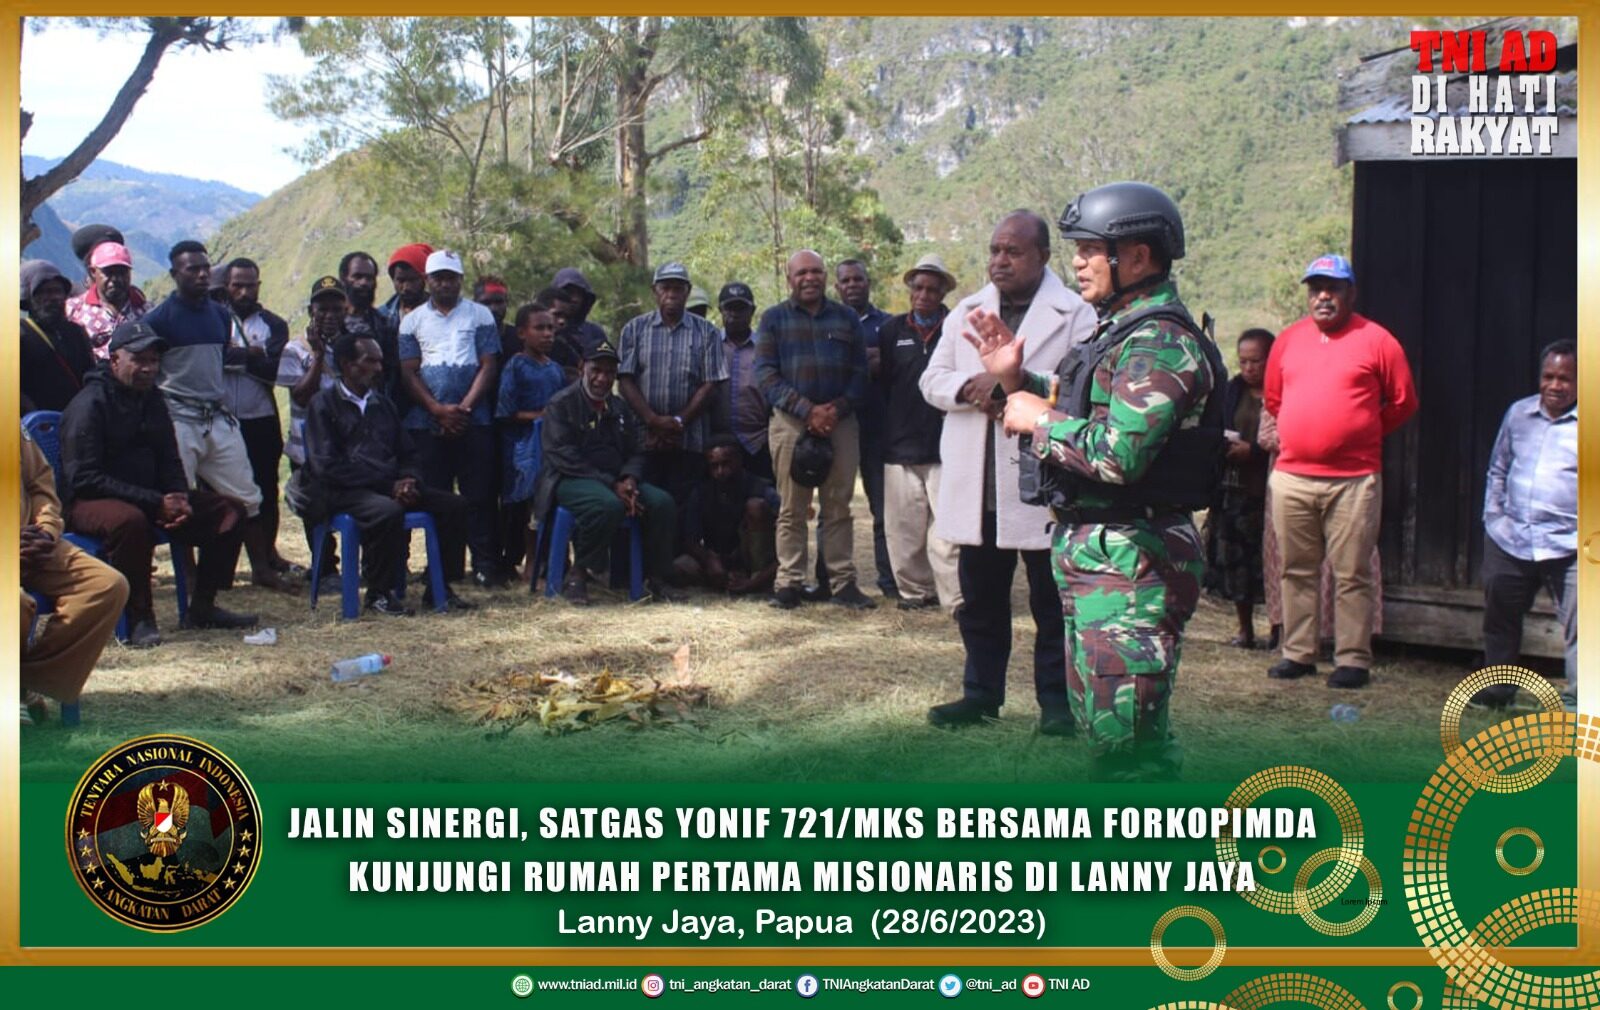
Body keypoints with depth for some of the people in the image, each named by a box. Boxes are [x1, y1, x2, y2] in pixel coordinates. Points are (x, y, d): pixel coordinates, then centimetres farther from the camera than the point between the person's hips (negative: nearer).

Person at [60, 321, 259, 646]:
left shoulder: (152, 401, 11)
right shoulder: (90, 403, -14)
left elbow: (170, 463, 17)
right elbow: (84, 478, -21)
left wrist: (181, 499, -7)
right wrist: (156, 503, -25)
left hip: (151, 498, 8)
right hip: (91, 502, -8)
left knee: (230, 509, -1)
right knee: (130, 520, -42)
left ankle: (202, 607, 4)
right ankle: (138, 619, -27)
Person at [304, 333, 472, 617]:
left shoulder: (382, 403, 22)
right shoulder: (323, 404, 0)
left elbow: (408, 455, 23)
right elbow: (327, 466, -11)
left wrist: (409, 481, -4)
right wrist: (390, 486, -15)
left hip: (391, 487, 7)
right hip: (341, 493, -7)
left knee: (453, 505, -12)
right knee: (389, 511, -37)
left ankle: (439, 588, -3)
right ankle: (379, 594, -19)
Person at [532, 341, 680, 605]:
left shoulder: (621, 408, 19)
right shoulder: (561, 404, -1)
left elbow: (636, 452, 16)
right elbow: (563, 456, -12)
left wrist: (629, 480, -10)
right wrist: (611, 485, -20)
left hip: (617, 481, 6)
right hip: (571, 480, -6)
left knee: (663, 502, -20)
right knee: (608, 504, -38)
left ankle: (654, 578, -8)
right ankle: (577, 574, -20)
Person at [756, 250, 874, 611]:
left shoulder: (847, 318, 14)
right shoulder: (773, 319, 8)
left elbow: (860, 372, 8)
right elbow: (766, 374, -2)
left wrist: (837, 408, -10)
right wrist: (807, 410, -12)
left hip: (841, 422, 2)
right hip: (790, 423, -1)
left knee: (838, 508, 3)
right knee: (792, 509, 0)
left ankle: (843, 582, 7)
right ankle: (789, 582, 5)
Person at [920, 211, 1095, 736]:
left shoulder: (1075, 314, -4)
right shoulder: (965, 312, 13)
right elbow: (932, 379, 8)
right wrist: (970, 388, -13)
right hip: (976, 485, 5)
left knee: (1051, 602, 6)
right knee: (980, 598, 14)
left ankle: (1056, 698, 19)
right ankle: (982, 692, 27)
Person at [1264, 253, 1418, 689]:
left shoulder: (1376, 340, 0)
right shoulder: (1288, 340, 11)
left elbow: (1404, 403, 5)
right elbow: (1273, 398, 22)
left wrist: (1362, 433, 9)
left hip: (1354, 479, -4)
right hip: (1291, 477, 4)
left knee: (1352, 574, -1)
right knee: (1296, 570, 9)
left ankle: (1353, 660, 5)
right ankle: (1297, 653, 17)